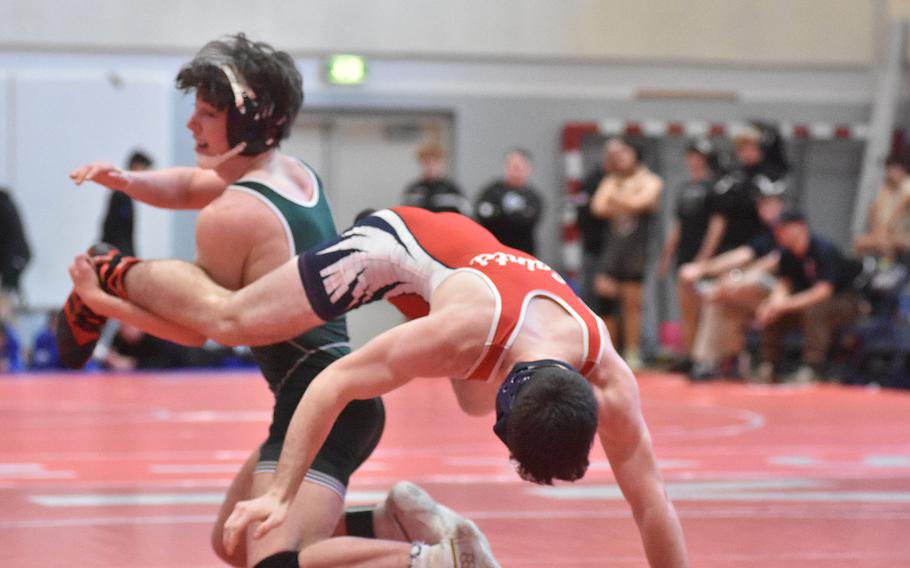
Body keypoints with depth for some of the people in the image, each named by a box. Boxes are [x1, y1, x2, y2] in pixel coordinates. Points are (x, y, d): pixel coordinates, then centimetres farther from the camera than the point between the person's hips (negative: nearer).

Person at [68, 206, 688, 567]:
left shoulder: (611, 387, -32)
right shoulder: (466, 330, -44)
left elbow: (653, 504, -22)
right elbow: (333, 383, -37)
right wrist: (279, 496, -38)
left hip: (473, 250, 5)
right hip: (402, 240, -5)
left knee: (474, 400, 26)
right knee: (227, 318, -5)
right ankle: (114, 275, 22)